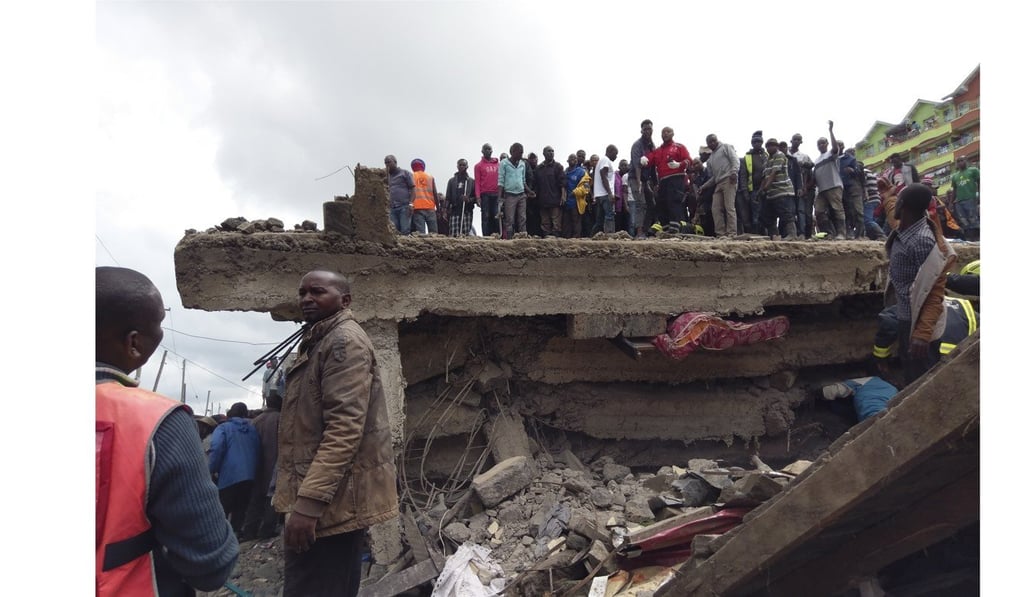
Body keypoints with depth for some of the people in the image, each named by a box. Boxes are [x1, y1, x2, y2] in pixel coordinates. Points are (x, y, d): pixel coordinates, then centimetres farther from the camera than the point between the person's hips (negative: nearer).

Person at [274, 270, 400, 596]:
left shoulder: (345, 340, -12)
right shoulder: (319, 343, 21)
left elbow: (345, 427, -23)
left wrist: (308, 501, -27)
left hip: (333, 500, -10)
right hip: (329, 498, 10)